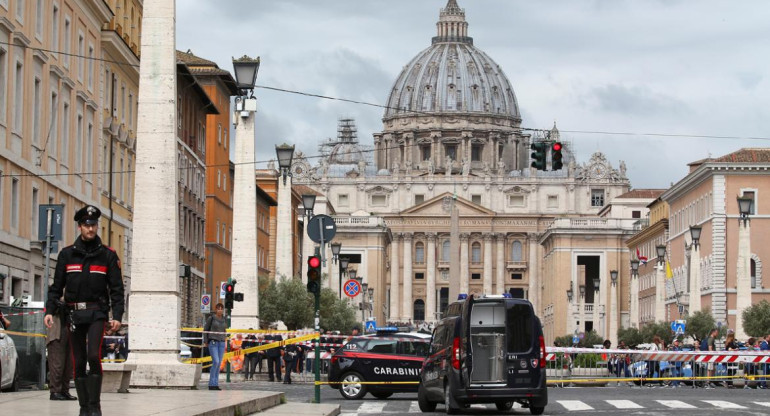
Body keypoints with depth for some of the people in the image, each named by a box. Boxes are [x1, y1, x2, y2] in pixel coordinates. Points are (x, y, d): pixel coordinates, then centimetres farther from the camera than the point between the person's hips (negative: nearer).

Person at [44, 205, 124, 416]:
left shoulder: (108, 255, 5)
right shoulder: (67, 254, 8)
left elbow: (117, 288, 4)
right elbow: (57, 286, 10)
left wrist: (117, 315, -7)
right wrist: (50, 310, -3)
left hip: (97, 313, -2)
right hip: (74, 313, 2)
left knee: (94, 355, -17)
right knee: (79, 362, 4)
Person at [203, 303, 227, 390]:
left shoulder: (224, 320, 10)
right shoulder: (211, 318, -3)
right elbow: (205, 329, 3)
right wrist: (205, 341, 0)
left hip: (221, 343, 5)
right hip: (213, 342, -5)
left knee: (219, 363, 3)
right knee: (216, 362, -16)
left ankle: (216, 384, 8)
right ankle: (211, 384, -11)